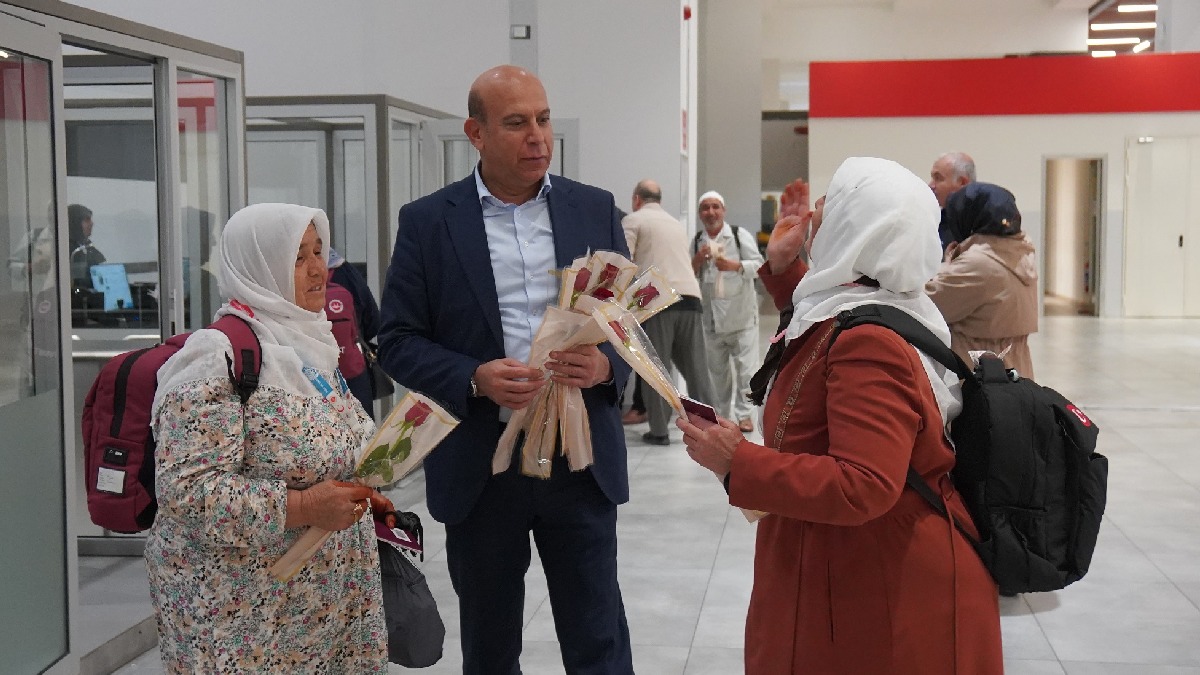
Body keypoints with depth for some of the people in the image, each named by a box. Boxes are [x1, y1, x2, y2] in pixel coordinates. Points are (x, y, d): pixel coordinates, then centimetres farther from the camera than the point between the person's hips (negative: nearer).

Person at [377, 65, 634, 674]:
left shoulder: (595, 210, 4)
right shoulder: (427, 222, -2)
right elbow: (398, 342, -2)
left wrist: (606, 365, -14)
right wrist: (475, 378, -19)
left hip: (582, 460, 1)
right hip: (480, 467, -1)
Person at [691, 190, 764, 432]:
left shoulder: (741, 235, -3)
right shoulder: (696, 242, 9)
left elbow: (758, 264, -9)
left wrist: (735, 265, -25)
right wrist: (697, 260, -9)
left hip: (741, 314, -4)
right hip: (712, 315, 4)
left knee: (745, 366, -4)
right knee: (717, 367, 12)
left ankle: (744, 414, 2)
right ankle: (720, 412, 23)